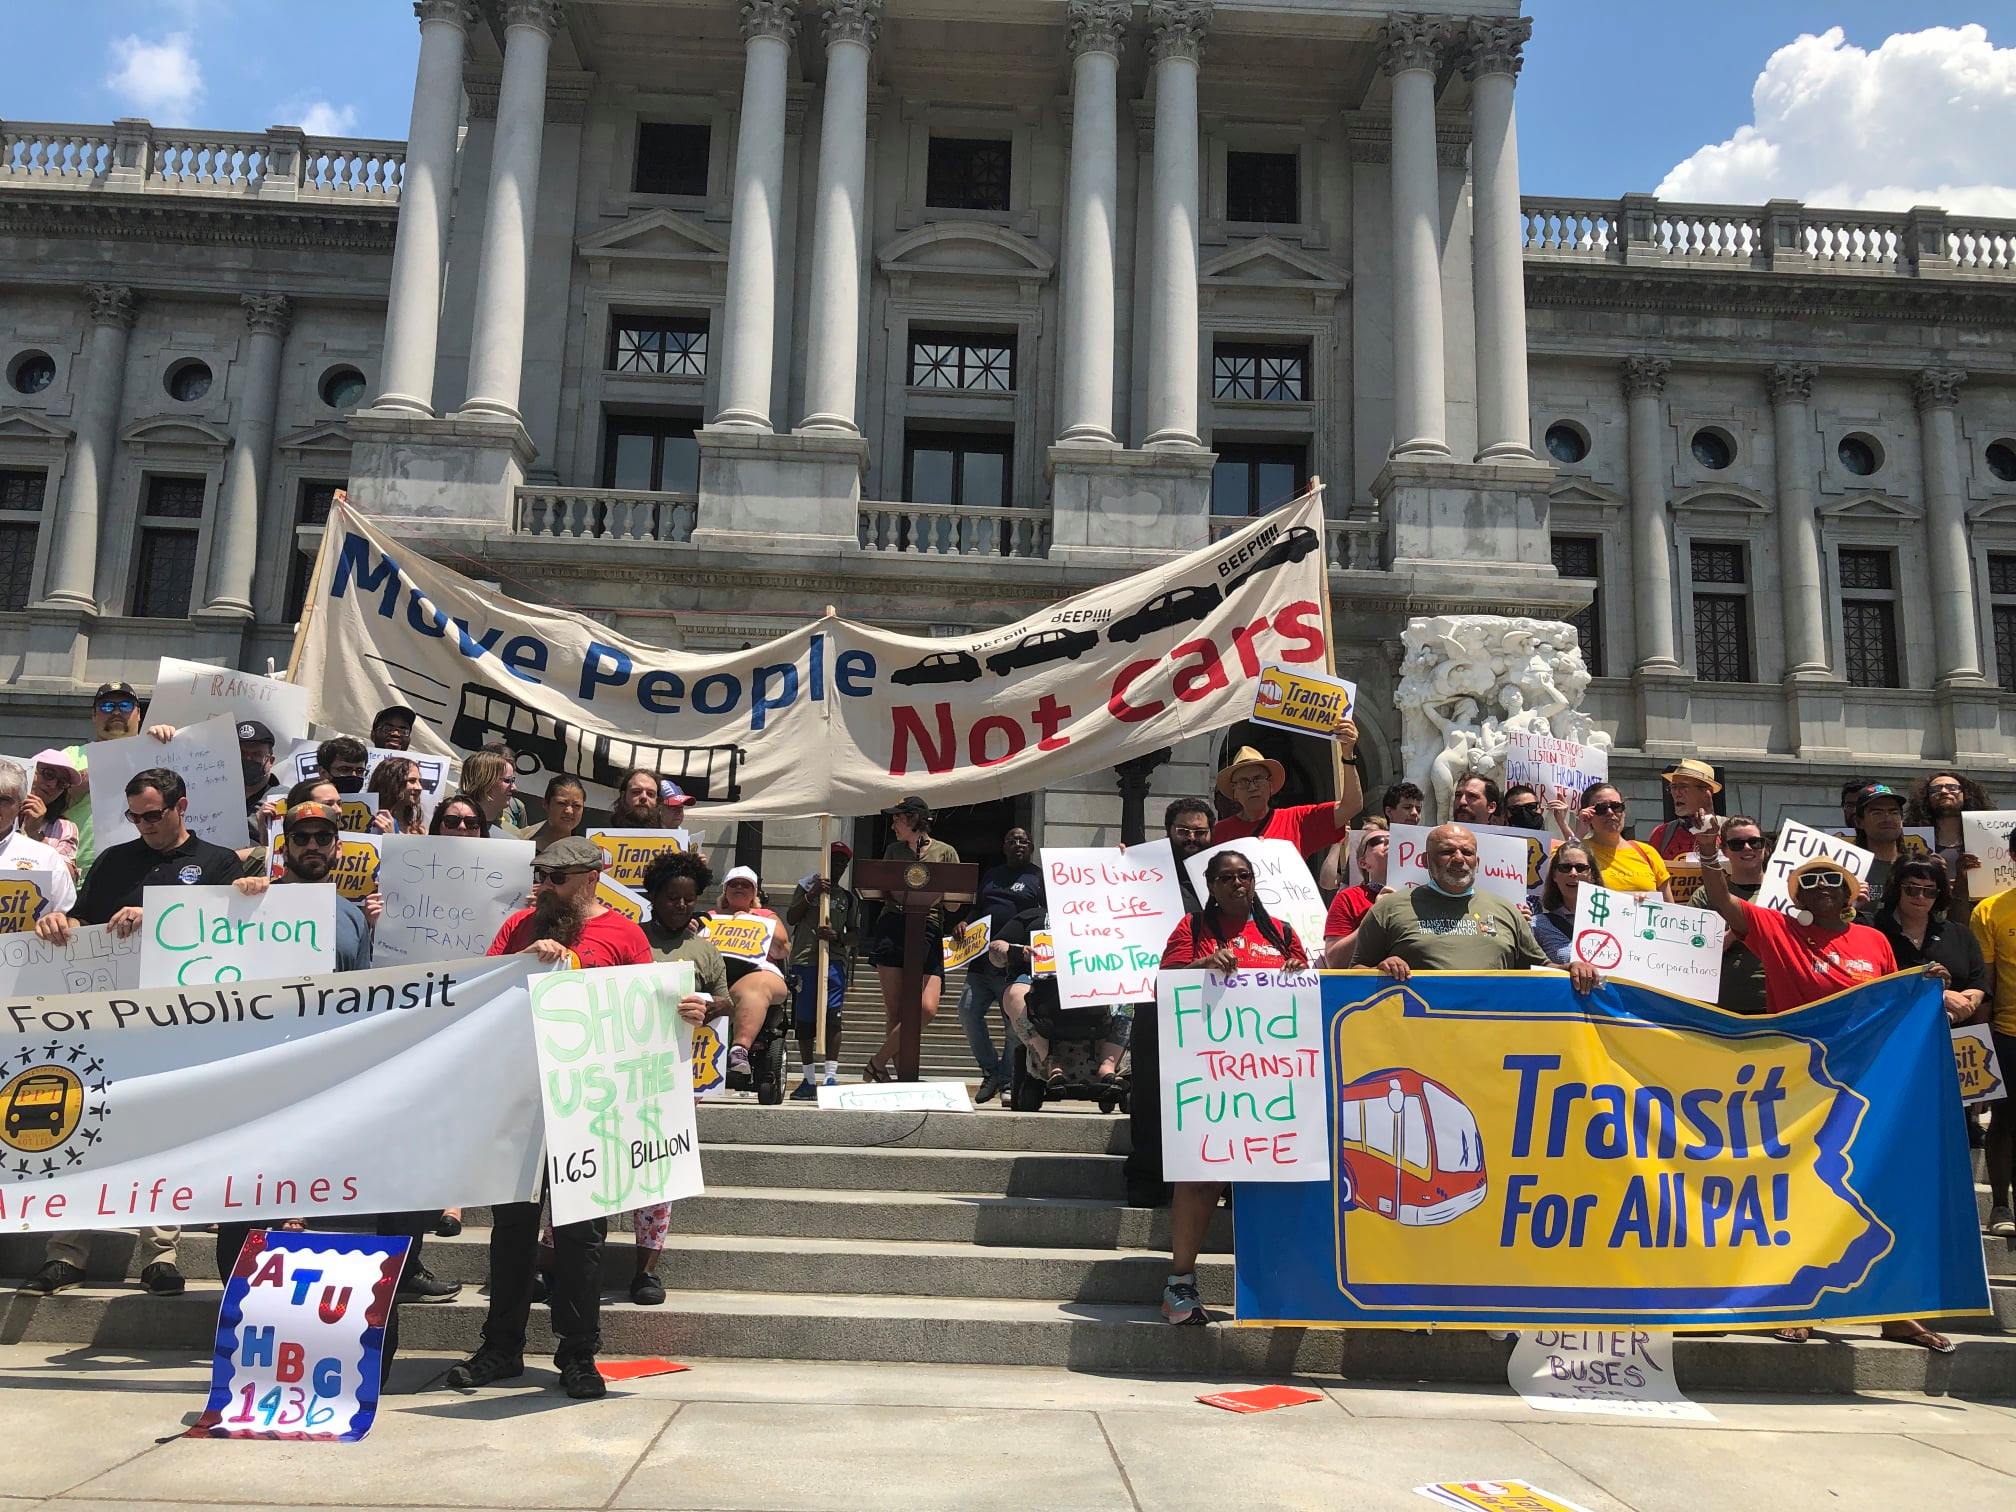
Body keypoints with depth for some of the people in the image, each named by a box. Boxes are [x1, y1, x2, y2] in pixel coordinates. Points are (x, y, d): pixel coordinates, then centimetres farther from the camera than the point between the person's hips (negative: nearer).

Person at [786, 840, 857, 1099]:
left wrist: (836, 937, -7)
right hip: (805, 959, 0)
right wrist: (812, 894, -9)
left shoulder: (849, 896, 16)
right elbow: (791, 918, 3)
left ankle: (831, 1076, -15)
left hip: (835, 960, 0)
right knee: (804, 1021, 2)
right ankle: (810, 1079, 11)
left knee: (832, 1016, -13)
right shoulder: (807, 885, 11)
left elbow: (854, 934, 14)